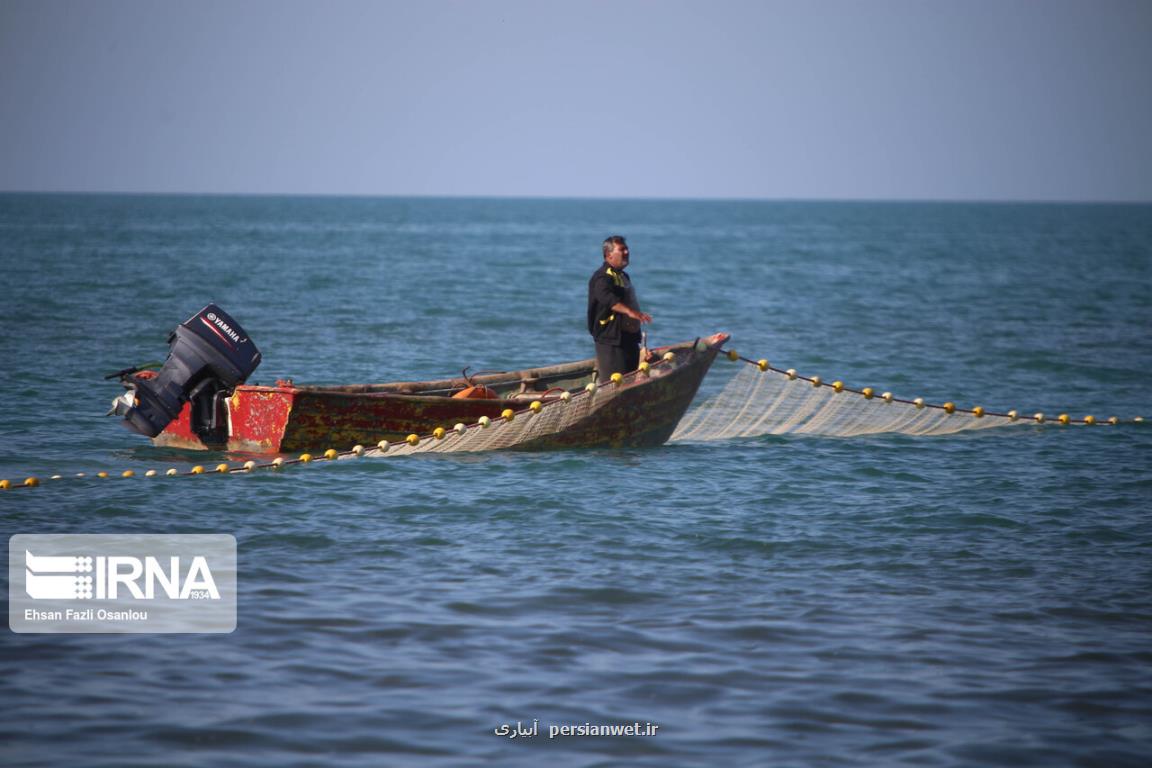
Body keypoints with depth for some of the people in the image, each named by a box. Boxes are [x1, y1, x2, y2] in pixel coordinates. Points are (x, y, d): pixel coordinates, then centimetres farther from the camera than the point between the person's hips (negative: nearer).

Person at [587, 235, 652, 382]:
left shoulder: (623, 276, 19)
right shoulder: (602, 277, -14)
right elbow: (608, 298, -33)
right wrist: (629, 311, -45)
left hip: (629, 338, 10)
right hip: (611, 339, -10)